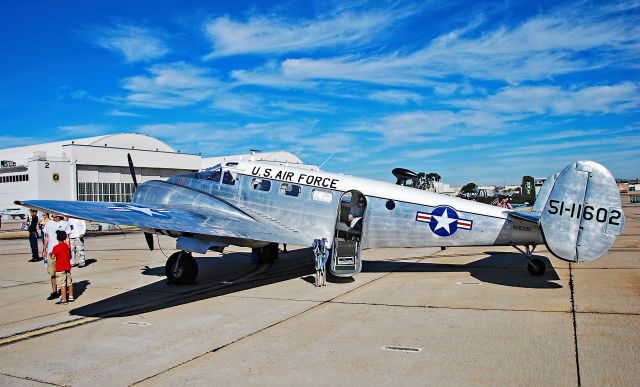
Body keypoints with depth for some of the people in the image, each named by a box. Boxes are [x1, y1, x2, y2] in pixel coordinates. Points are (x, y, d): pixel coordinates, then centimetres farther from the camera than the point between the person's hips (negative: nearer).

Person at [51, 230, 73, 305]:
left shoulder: (56, 247, -13)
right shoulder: (67, 246, 8)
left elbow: (53, 257, -18)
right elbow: (70, 256, 13)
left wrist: (51, 253, 1)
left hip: (60, 268, -7)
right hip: (68, 267, 7)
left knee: (62, 284, -6)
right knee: (69, 283, 16)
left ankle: (64, 300, -6)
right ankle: (71, 297, 26)